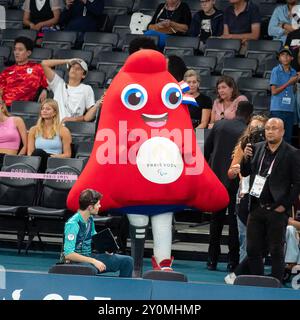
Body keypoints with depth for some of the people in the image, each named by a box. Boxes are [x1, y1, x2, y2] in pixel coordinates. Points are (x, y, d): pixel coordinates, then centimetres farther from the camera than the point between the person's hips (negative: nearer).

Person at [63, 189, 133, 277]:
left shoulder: (90, 219, 6)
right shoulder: (72, 224, -21)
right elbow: (68, 254, -26)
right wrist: (93, 261, -26)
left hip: (91, 256, 8)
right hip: (79, 261, -8)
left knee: (127, 261, 2)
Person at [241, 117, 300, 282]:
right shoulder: (257, 148, 6)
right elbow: (244, 173, 14)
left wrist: (285, 205, -11)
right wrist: (246, 158, -6)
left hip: (276, 211, -5)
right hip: (256, 208, 5)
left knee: (276, 251, 2)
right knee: (252, 250, 9)